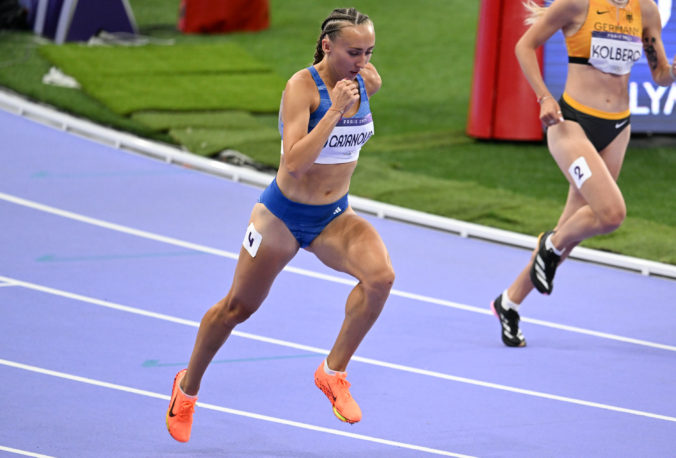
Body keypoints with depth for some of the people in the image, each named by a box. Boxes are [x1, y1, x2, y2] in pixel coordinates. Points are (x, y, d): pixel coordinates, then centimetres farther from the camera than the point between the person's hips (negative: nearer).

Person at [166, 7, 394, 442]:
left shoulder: (365, 81, -5)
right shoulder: (302, 87, -23)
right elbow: (294, 162, -34)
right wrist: (335, 110, -36)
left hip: (334, 217, 4)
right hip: (283, 215, -4)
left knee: (380, 276, -26)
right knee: (238, 307, 11)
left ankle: (334, 372, -10)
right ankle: (188, 386, 37)